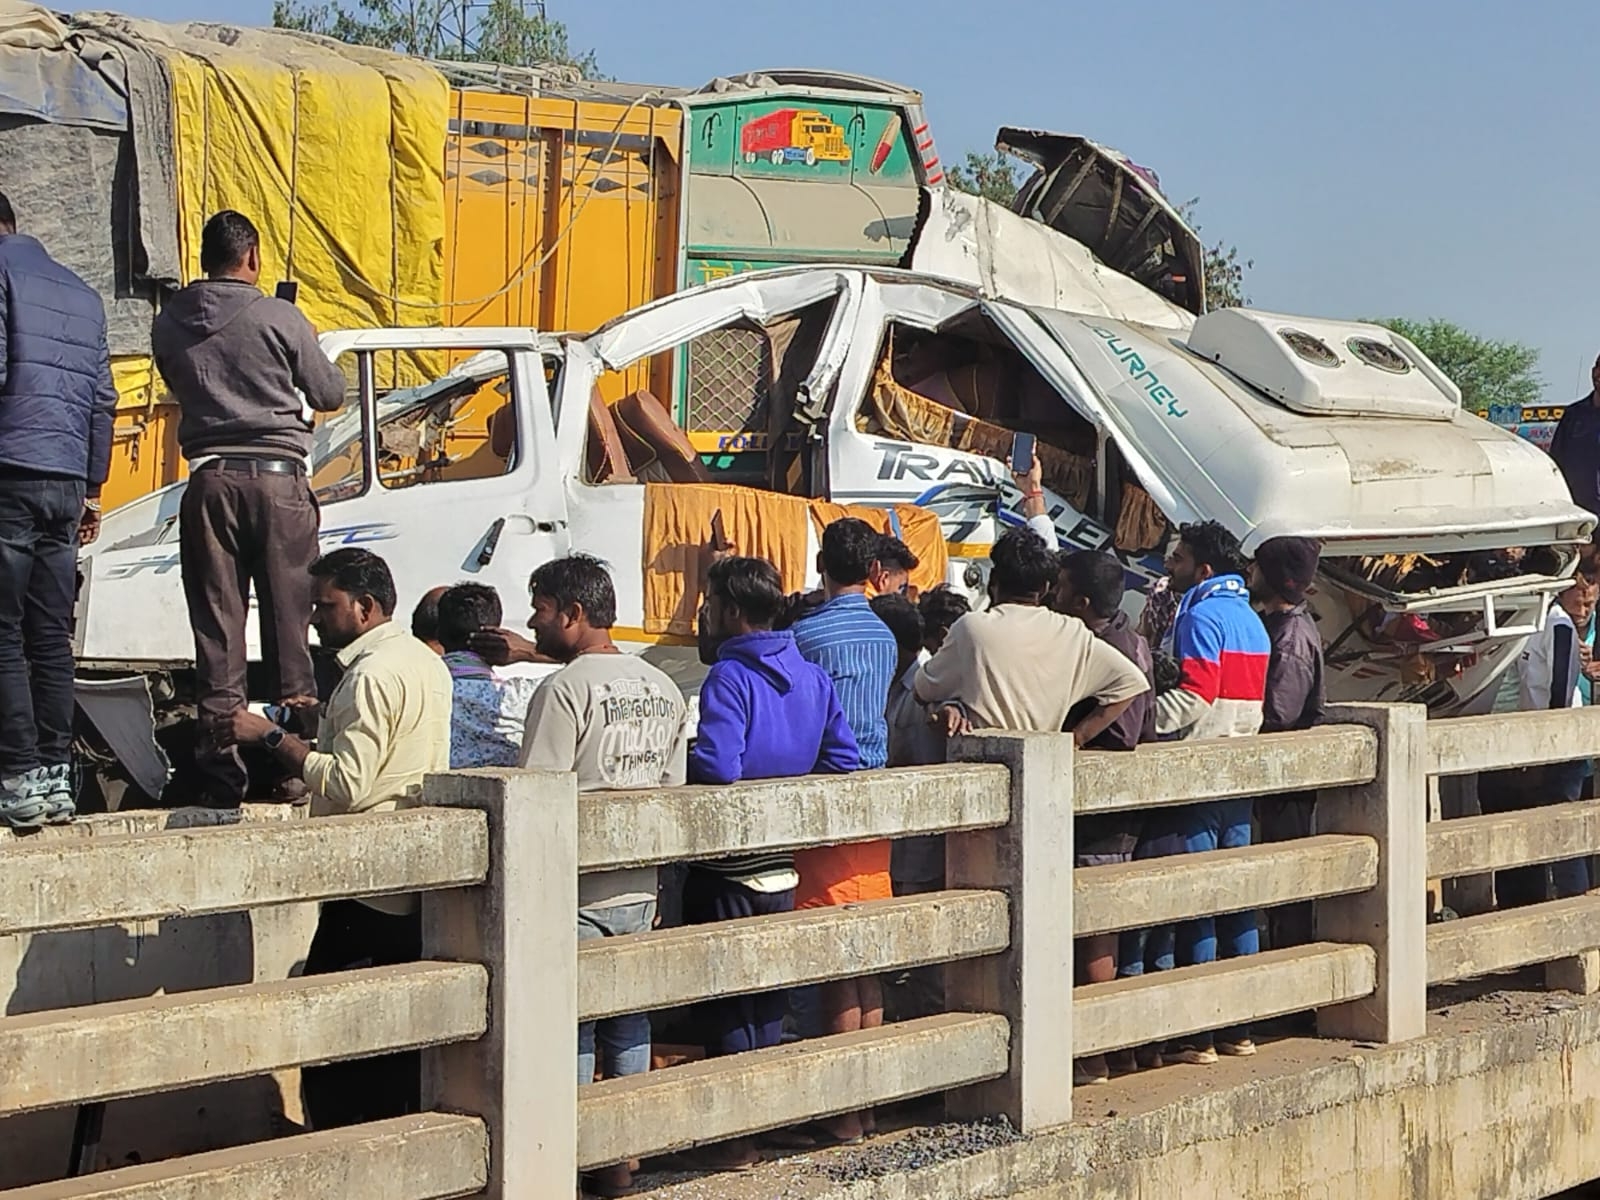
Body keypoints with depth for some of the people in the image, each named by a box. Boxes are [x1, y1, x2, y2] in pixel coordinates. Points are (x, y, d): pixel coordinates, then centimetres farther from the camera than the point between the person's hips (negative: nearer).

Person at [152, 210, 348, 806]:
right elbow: (330, 393, 5)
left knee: (217, 627, 4)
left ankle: (221, 774, 2)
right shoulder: (279, 318, -5)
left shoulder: (170, 325, 5)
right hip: (277, 477, -2)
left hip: (210, 481, 3)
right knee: (289, 621, 3)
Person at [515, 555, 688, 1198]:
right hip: (640, 889, 7)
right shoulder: (663, 689, 9)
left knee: (569, 1030, 0)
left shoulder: (564, 689, -14)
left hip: (576, 894, -7)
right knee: (627, 1022, 13)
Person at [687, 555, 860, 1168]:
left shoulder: (729, 677, -17)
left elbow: (716, 766, -28)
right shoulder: (811, 676, 6)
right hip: (784, 865, 7)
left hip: (727, 871, -7)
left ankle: (733, 1140, 4)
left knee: (726, 1006, 0)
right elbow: (842, 758, 7)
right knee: (768, 1000, 17)